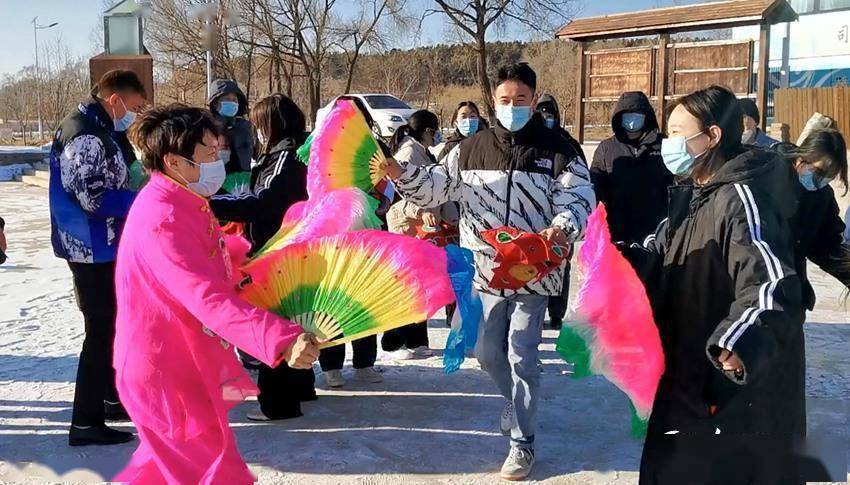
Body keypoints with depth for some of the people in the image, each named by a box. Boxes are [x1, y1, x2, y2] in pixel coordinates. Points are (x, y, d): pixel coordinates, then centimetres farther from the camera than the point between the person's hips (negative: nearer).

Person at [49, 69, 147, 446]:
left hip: (101, 246, 10)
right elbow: (95, 198, -24)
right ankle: (85, 422, 3)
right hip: (93, 248, -10)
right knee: (102, 331, -4)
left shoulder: (95, 129, 13)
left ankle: (112, 398, 32)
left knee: (111, 325, 19)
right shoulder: (87, 136, -20)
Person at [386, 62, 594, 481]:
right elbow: (433, 188, 5)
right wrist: (397, 171, -12)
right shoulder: (470, 150, 3)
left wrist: (562, 227, -31)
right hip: (484, 269, 4)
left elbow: (580, 200, -10)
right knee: (487, 352, 14)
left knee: (521, 356, -1)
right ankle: (516, 400, 45)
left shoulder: (558, 151, -4)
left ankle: (522, 442, 15)